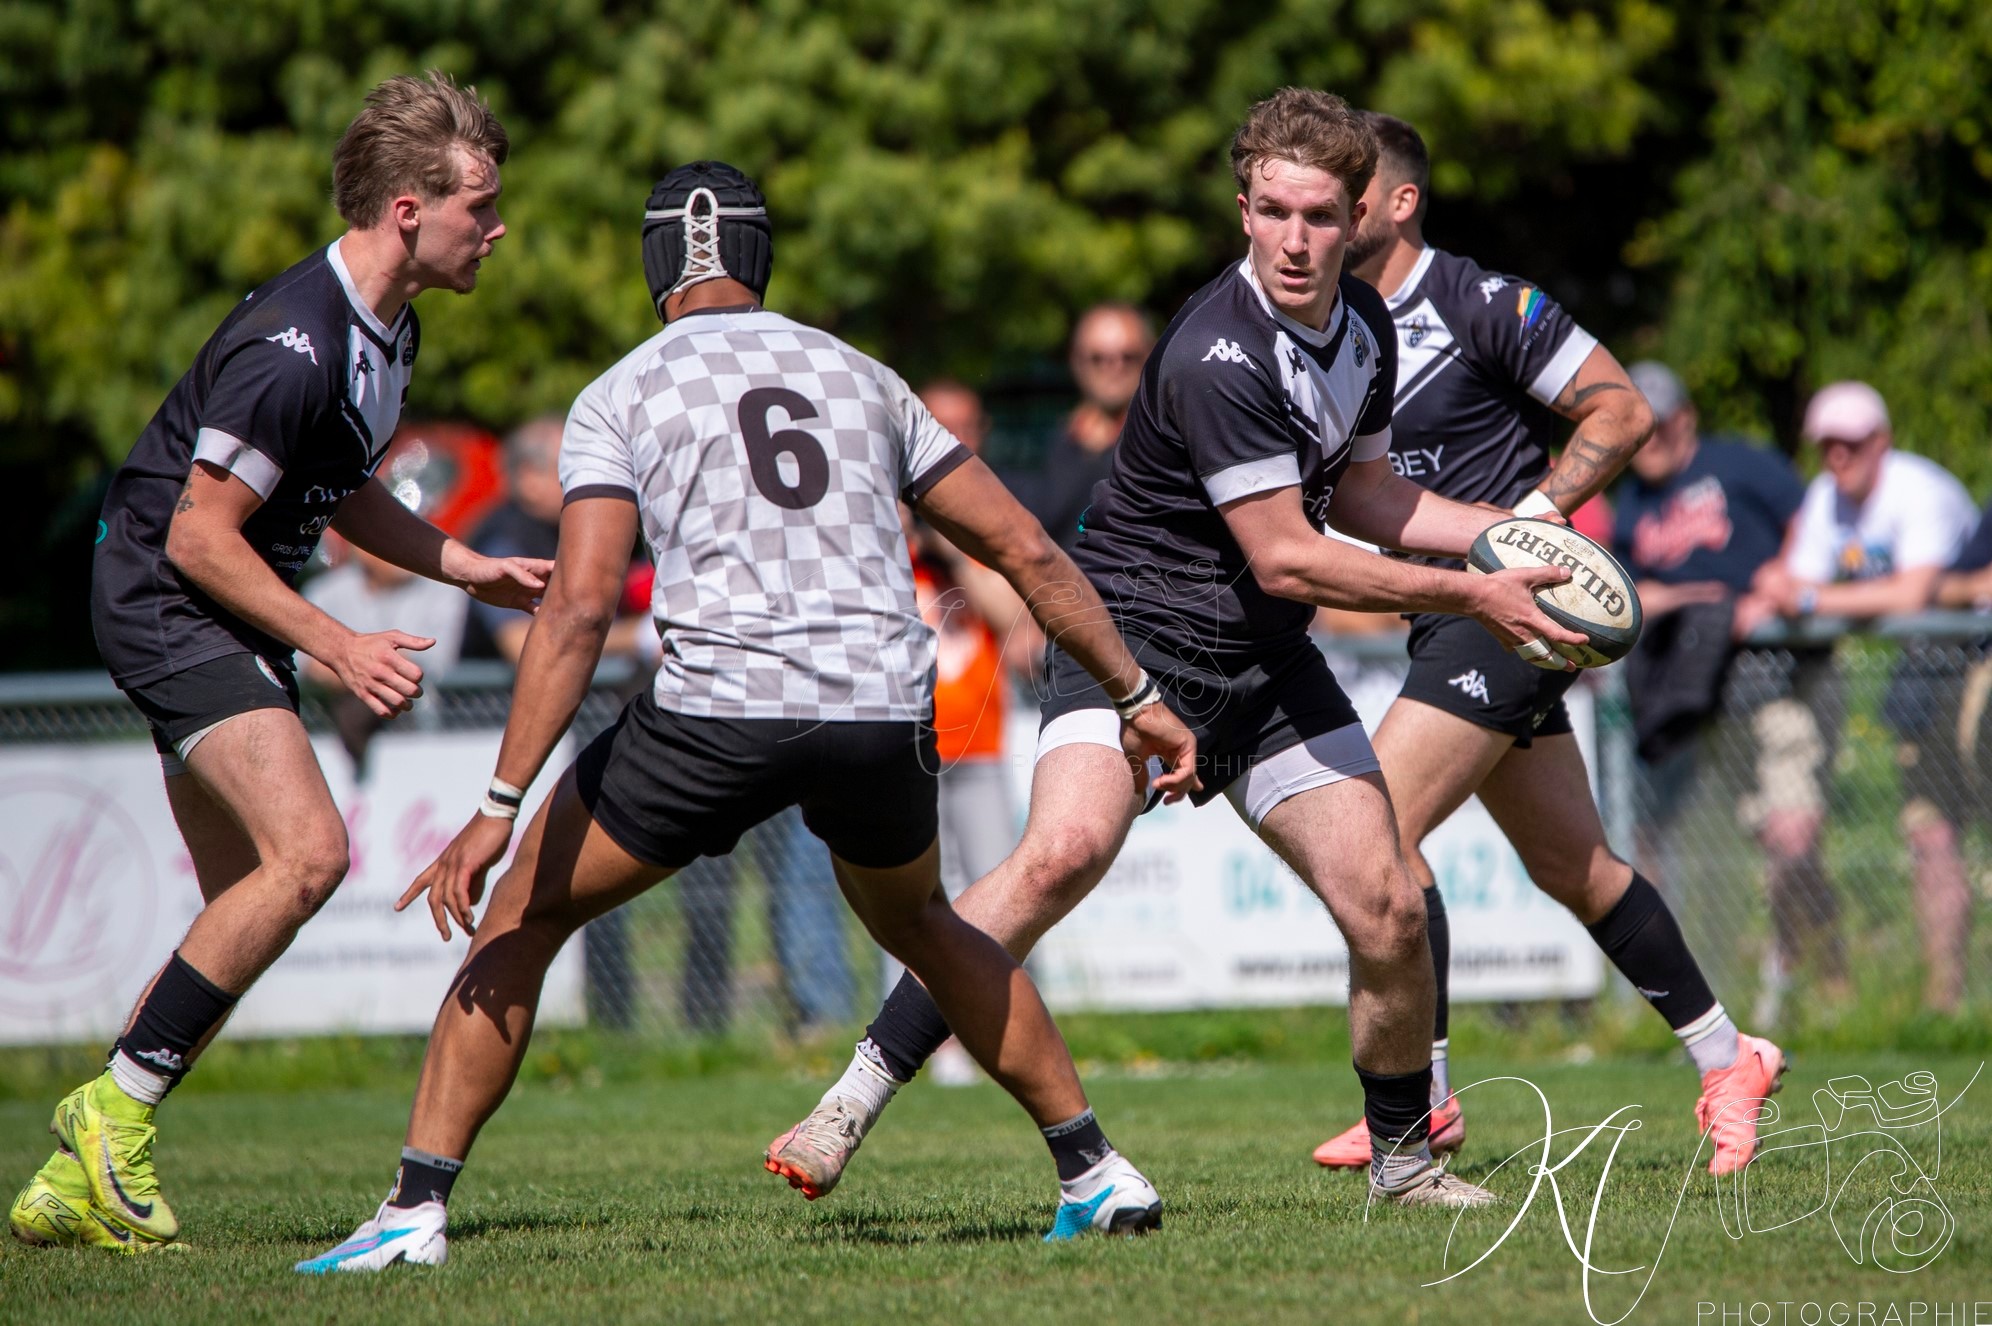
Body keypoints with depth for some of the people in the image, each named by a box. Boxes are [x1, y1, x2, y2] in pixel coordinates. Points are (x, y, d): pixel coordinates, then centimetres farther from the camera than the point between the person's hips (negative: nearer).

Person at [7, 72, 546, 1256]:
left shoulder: (389, 331, 7)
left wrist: (472, 568, 12)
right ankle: (119, 1104, -14)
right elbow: (198, 535, -22)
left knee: (251, 908, 7)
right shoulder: (294, 349, -25)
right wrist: (336, 647, -21)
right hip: (162, 598, -10)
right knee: (308, 850, -24)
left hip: (229, 622, 10)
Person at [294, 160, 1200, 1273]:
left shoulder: (621, 398, 8)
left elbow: (581, 609, -5)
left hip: (721, 708, -4)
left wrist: (499, 809, -7)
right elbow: (1028, 552, 20)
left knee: (523, 915, 14)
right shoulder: (860, 377, 20)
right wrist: (1139, 697, 30)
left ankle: (417, 1211, 5)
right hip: (885, 711, 4)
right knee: (918, 923, 33)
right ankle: (1096, 1171, 29)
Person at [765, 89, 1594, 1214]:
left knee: (1389, 916, -3)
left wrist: (1504, 529, 8)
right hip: (1135, 632, -7)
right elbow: (1283, 558, -22)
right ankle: (856, 1098, -24)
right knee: (1063, 855, -31)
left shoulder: (1366, 327, 4)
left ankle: (1404, 1155, 20)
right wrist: (1468, 598, -17)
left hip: (1268, 662, 7)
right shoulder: (1218, 355, -24)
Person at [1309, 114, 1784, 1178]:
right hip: (1447, 616, 8)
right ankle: (1724, 1059, 27)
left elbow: (1623, 412, -10)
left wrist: (1533, 512, -19)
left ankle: (1422, 1096, -13)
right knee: (1574, 868, 14)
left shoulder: (1483, 306, -12)